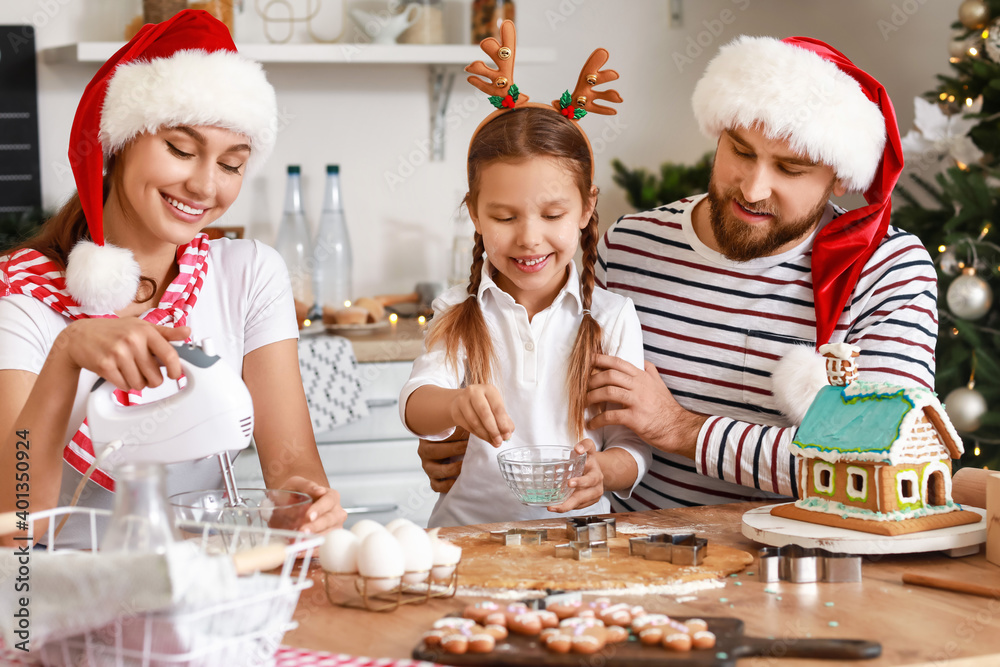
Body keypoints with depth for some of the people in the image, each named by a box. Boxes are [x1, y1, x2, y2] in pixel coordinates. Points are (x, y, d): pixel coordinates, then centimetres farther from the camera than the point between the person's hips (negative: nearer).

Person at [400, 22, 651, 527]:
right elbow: (415, 405, -10)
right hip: (468, 530, 0)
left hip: (573, 533, 1)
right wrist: (456, 404, -34)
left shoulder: (612, 319, 5)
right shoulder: (460, 315, 7)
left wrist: (603, 470, -22)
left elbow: (632, 442, 3)